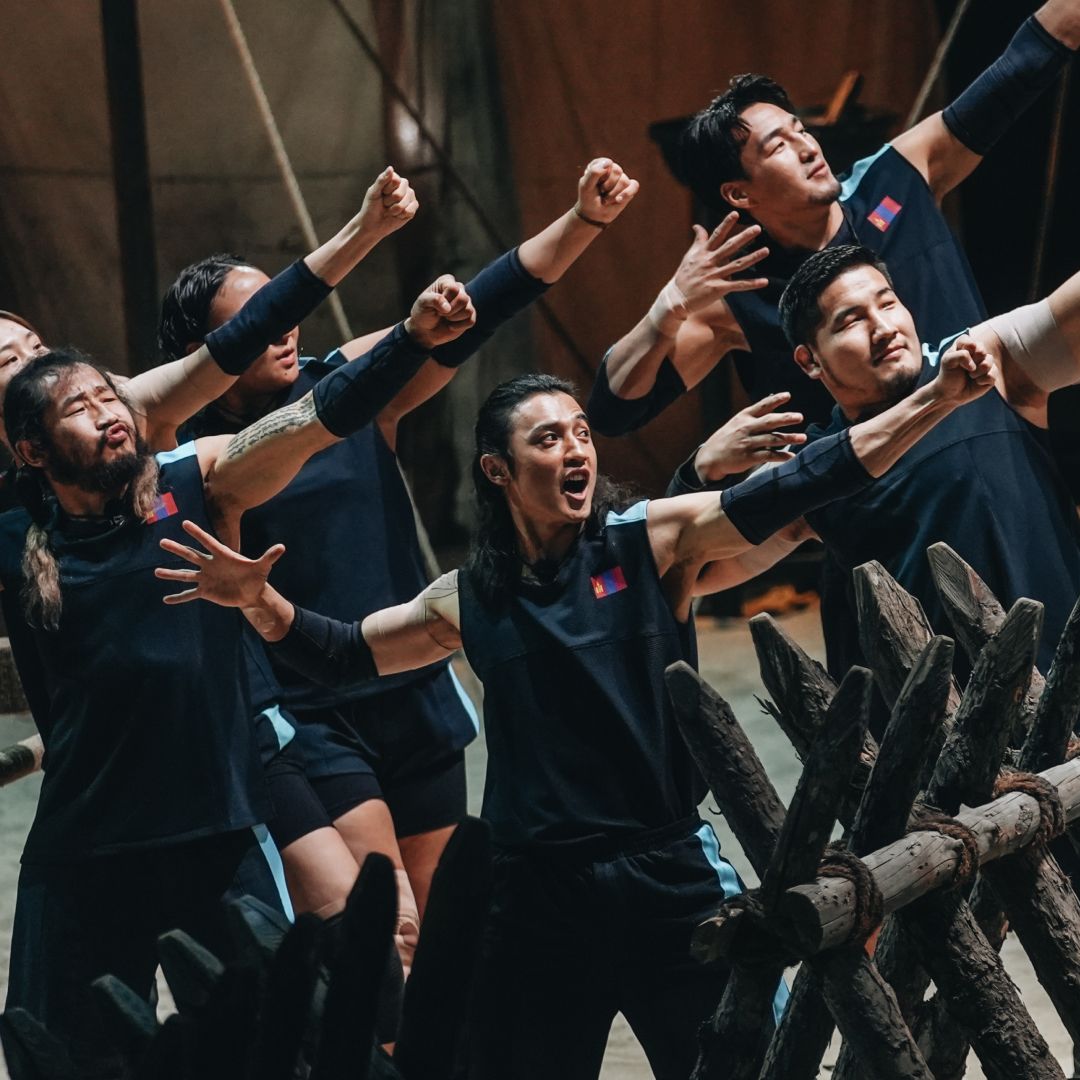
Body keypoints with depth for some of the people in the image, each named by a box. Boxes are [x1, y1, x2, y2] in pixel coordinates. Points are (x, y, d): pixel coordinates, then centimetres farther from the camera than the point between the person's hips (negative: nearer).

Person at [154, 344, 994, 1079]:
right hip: (541, 895, 2)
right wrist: (259, 601, -3)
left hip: (673, 877, -2)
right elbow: (342, 655, 16)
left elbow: (795, 487, -10)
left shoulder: (652, 541, -2)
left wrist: (937, 400, -20)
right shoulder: (470, 601, 5)